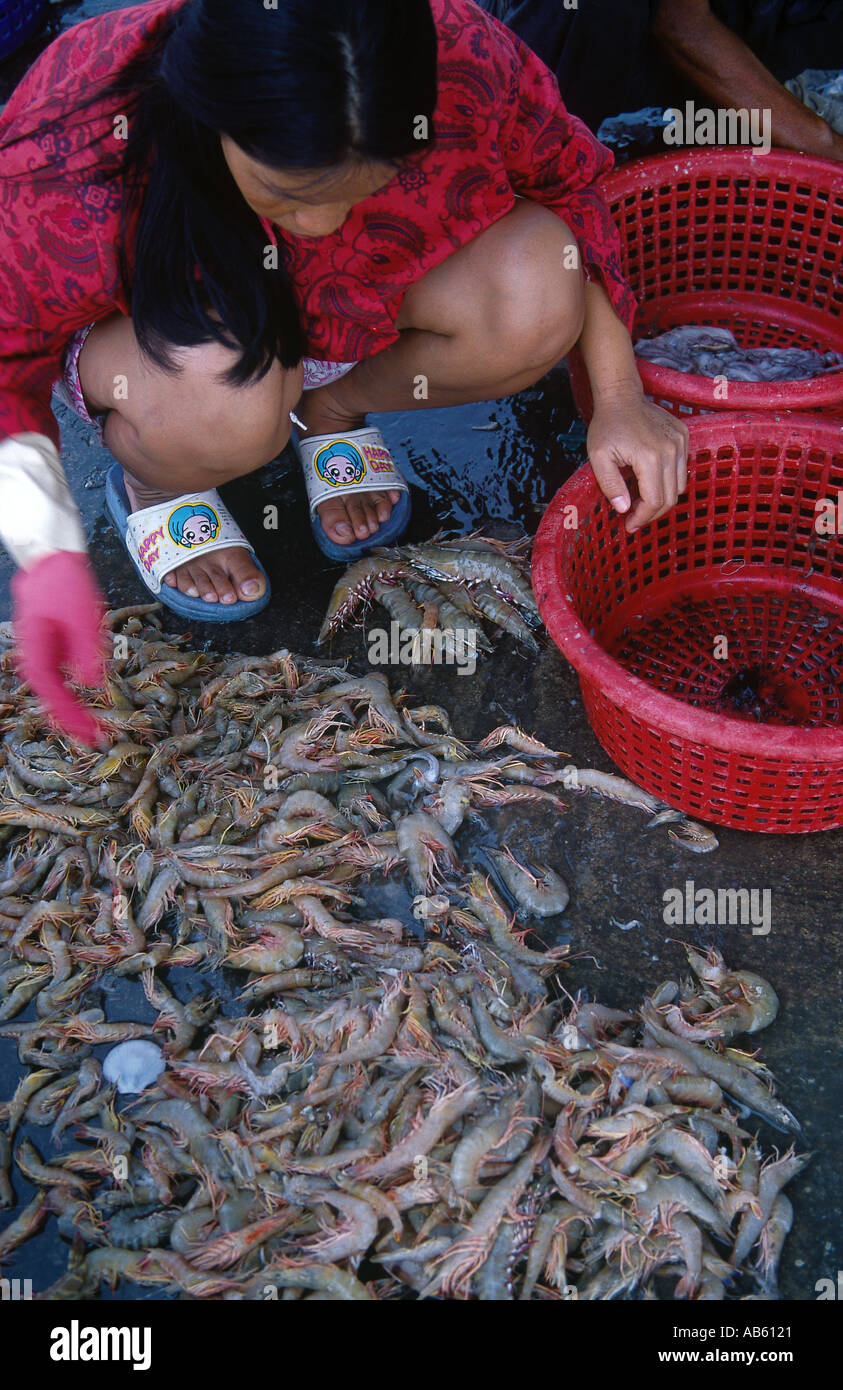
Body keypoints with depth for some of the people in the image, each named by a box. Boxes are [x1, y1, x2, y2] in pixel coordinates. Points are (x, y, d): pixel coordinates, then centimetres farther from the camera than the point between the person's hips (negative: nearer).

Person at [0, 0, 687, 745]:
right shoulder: (64, 172, -36)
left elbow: (565, 180, -11)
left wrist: (619, 396, -13)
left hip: (352, 304, 3)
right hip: (148, 313, -2)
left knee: (537, 299, -26)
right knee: (224, 400, -39)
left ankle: (333, 407, 4)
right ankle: (152, 480, 0)